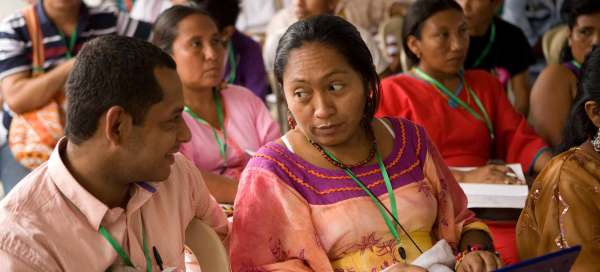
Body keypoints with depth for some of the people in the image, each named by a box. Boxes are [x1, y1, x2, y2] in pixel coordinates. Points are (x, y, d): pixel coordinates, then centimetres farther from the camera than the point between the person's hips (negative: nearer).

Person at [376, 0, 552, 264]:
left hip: (492, 204, 5)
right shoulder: (392, 91, 7)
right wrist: (465, 177, -16)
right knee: (517, 253, -34)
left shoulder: (485, 84, 24)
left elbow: (519, 139, 13)